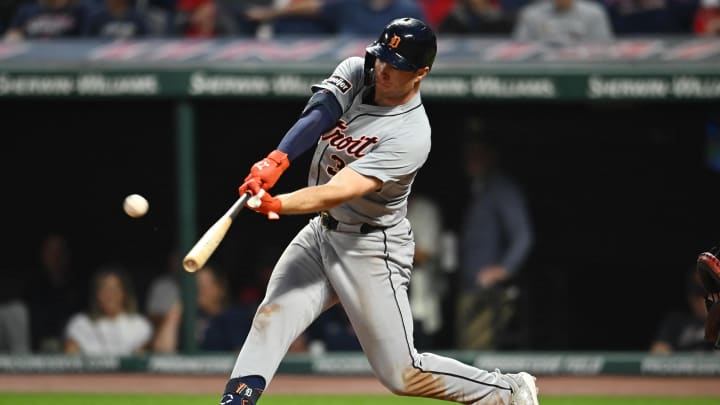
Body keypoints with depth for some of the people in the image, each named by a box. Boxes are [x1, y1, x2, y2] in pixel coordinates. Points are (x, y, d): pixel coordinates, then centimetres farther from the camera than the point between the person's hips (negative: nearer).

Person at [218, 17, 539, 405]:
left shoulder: (410, 137, -25)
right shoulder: (356, 73, -4)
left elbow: (339, 192, -34)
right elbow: (314, 118, -21)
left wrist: (277, 204, -48)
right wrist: (276, 160, -40)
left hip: (372, 249, -7)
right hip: (320, 232, 7)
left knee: (401, 374, -2)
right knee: (271, 317, -13)